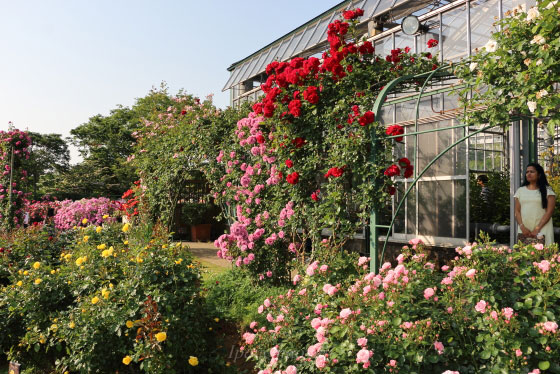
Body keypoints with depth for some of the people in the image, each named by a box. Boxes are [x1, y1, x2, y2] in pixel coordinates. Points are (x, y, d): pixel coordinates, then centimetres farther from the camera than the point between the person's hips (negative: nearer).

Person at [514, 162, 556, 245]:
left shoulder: (547, 191, 4)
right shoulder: (520, 190, 12)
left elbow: (549, 212, -4)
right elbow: (517, 211, 8)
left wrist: (537, 229, -13)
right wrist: (522, 227, -6)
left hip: (542, 229, -2)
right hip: (524, 230, 2)